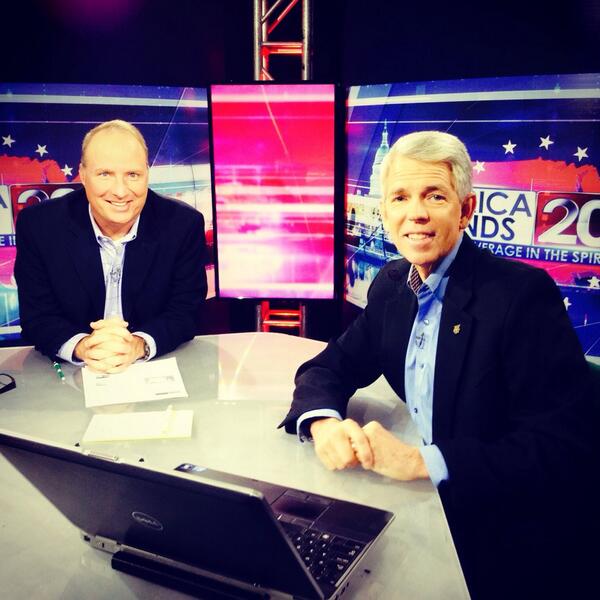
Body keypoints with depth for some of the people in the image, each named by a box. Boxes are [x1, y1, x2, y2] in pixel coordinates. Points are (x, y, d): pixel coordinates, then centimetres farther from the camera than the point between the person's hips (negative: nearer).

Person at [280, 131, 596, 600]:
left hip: (505, 544, -5)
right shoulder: (392, 285, 3)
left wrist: (421, 460, -29)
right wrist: (324, 423, -16)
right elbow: (328, 367, 7)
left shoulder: (524, 293, -17)